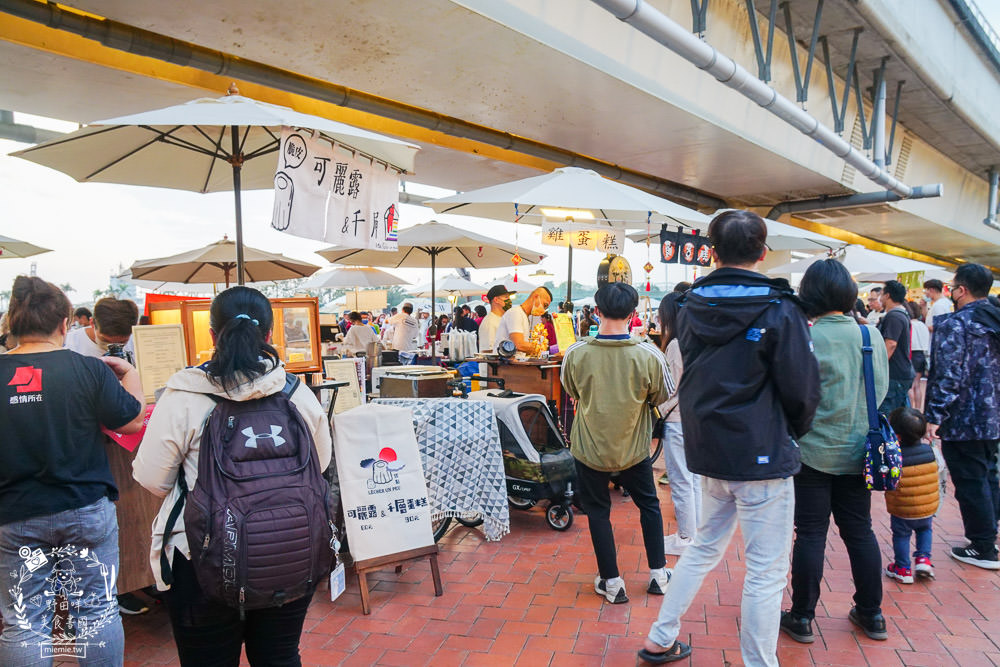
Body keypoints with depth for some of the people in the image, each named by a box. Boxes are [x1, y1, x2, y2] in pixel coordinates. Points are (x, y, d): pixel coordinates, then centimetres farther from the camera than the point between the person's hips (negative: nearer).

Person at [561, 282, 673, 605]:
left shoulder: (575, 354, -17)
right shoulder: (649, 354, -18)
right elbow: (663, 396, -1)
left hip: (590, 448, -1)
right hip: (633, 448, 1)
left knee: (598, 512, 16)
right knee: (649, 505, 23)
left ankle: (612, 583, 24)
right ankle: (658, 575, 34)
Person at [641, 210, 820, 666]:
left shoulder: (691, 308, 3)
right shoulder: (778, 311, -13)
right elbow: (802, 389, -9)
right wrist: (795, 432, 9)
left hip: (707, 449, 7)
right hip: (763, 454, -6)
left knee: (705, 546, 23)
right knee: (766, 571, 6)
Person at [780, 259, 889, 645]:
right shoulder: (872, 335, -1)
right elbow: (881, 391, 7)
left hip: (814, 451, -4)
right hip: (857, 452, 5)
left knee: (811, 534, 4)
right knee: (860, 531, 16)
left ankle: (802, 617, 14)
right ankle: (871, 614, 28)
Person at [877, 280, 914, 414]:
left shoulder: (893, 316, -16)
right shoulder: (903, 314, 18)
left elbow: (890, 344, -23)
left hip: (895, 376, -11)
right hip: (904, 373, 11)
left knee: (884, 413, -12)